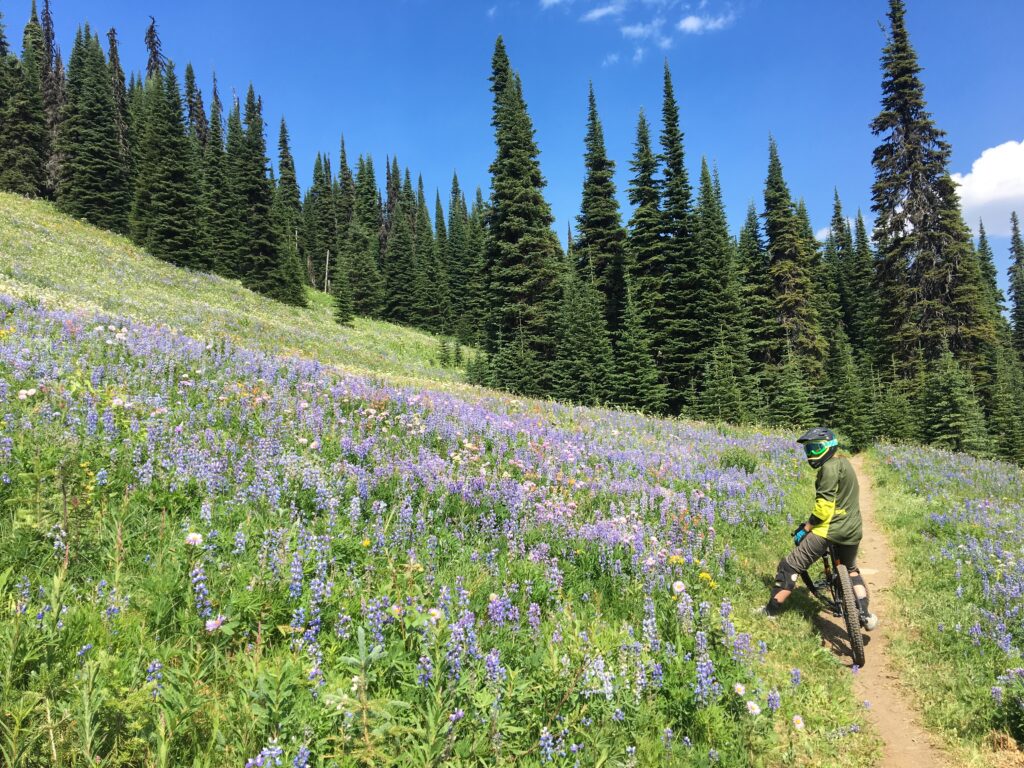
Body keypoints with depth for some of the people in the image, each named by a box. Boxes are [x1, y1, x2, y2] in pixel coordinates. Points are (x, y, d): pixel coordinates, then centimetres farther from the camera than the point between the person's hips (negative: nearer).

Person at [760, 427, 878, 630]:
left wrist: (806, 528, -9)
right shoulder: (844, 463, 16)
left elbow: (824, 506, -18)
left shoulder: (830, 467, -13)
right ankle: (865, 615, 29)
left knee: (790, 566, -3)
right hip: (853, 530, 9)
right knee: (850, 570, 34)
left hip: (830, 529, -9)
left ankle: (770, 612, -1)